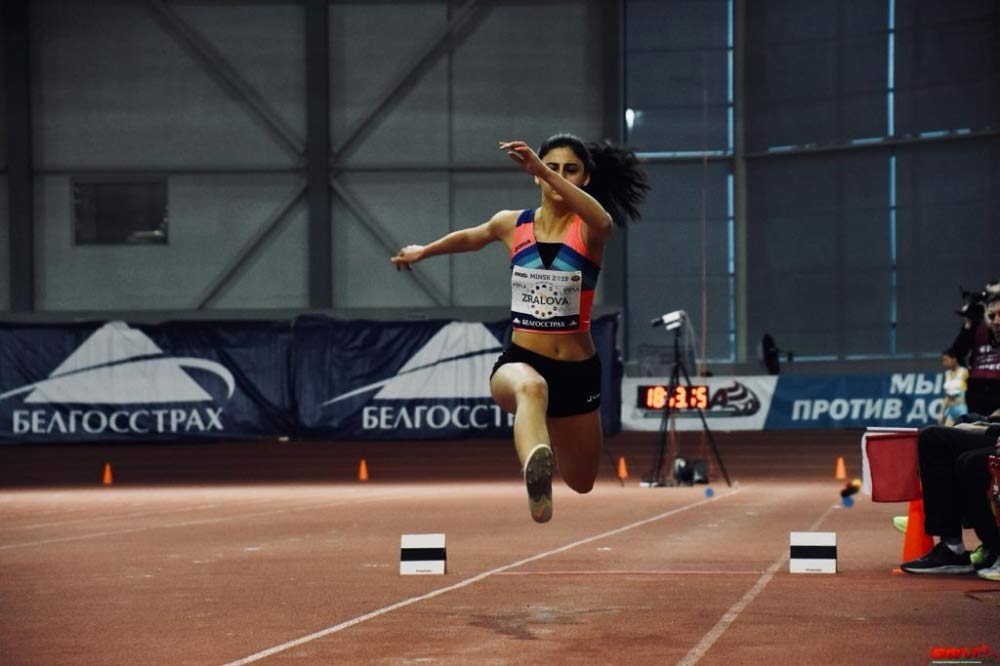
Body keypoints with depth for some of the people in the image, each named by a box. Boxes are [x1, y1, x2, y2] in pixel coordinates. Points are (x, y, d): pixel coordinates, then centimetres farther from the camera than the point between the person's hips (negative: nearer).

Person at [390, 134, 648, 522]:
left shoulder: (587, 230, -7)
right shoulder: (512, 225, 3)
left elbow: (602, 220, -35)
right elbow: (472, 237, 27)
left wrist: (542, 169, -47)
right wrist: (423, 252, 42)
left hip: (578, 370, 1)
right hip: (521, 359, 0)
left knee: (580, 487, 16)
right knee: (531, 387, -41)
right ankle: (536, 469, -71)